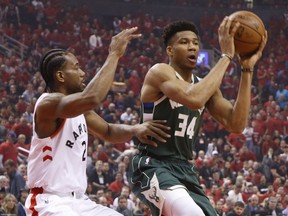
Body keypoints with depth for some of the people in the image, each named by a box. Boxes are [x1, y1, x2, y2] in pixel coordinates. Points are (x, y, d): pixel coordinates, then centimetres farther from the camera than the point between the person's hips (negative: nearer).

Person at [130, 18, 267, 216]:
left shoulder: (204, 84, 14)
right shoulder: (160, 72, -10)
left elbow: (236, 124, 1)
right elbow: (193, 99, -30)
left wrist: (247, 69, -3)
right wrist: (226, 56, -24)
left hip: (185, 171, 9)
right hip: (153, 167, -9)